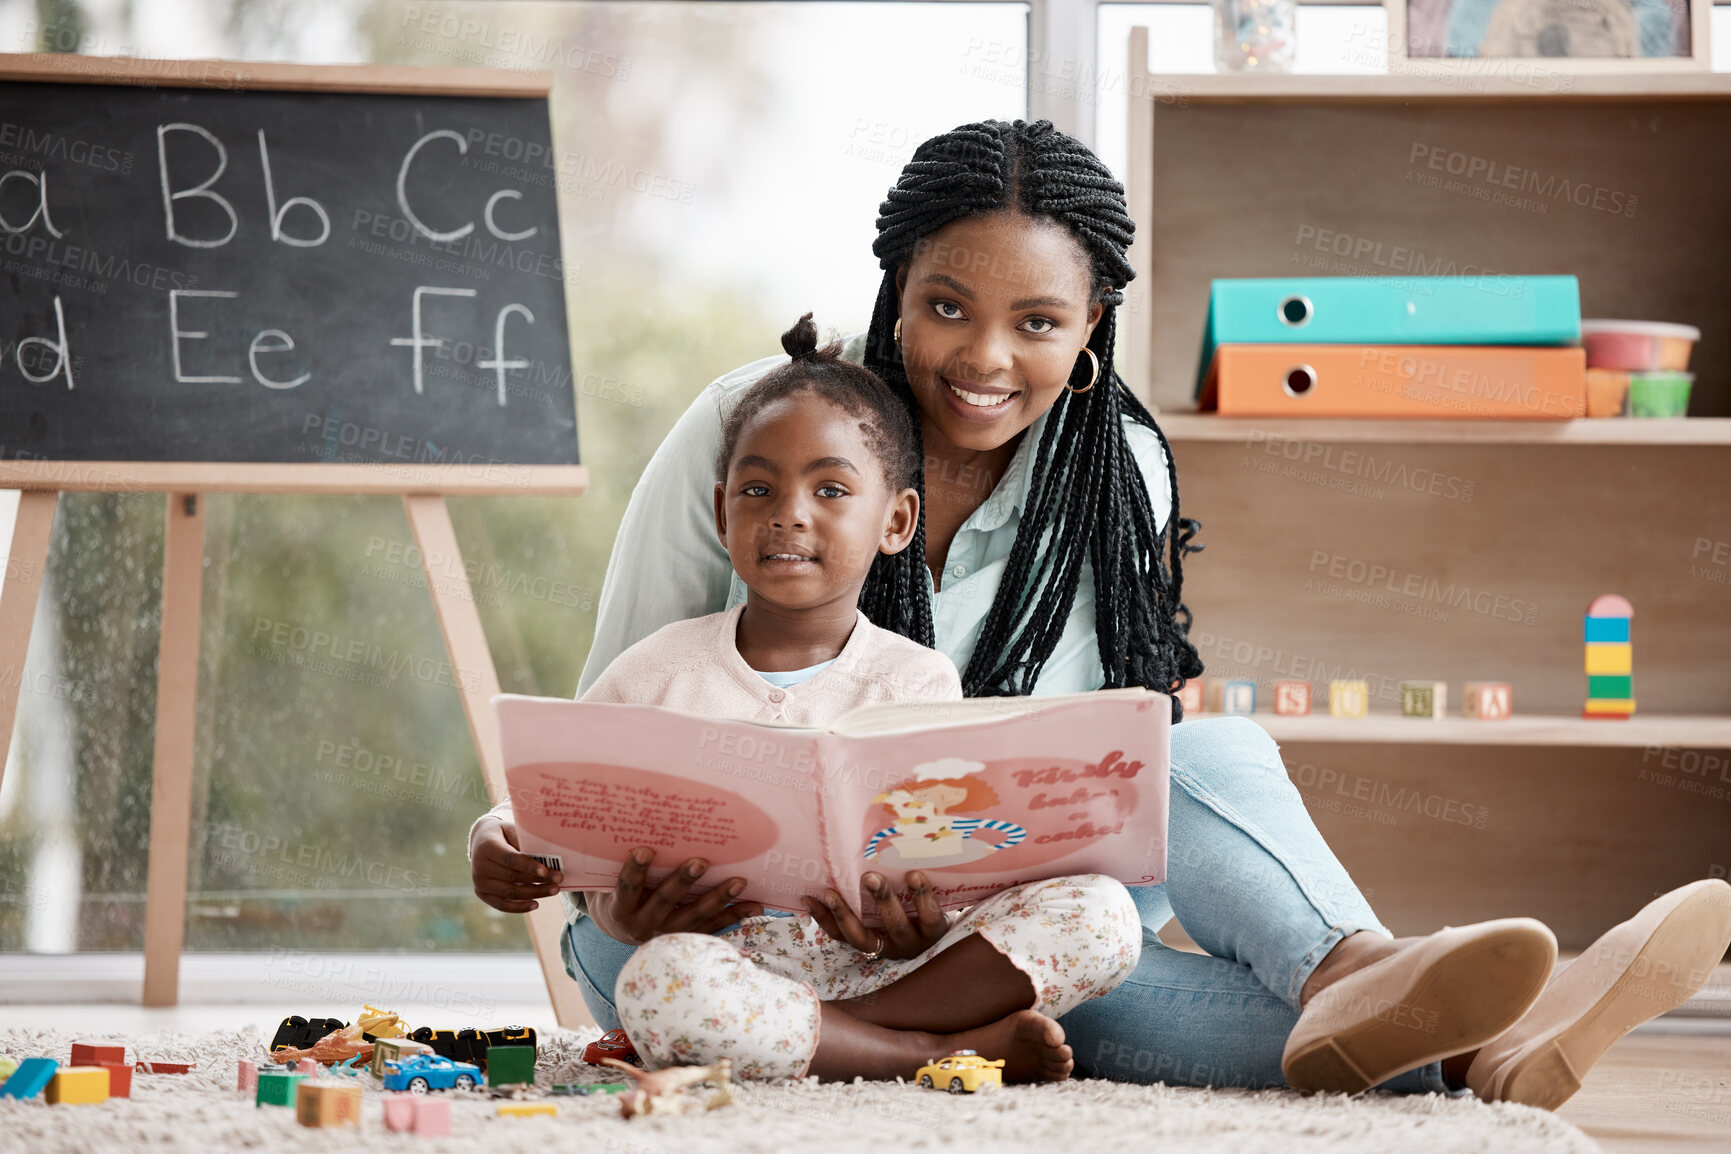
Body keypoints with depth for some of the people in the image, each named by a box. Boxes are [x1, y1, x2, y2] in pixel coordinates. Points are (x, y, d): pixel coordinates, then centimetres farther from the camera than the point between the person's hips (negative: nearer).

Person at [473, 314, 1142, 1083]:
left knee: (1101, 910, -20)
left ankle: (857, 1024, -28)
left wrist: (919, 929, -25)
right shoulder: (656, 676, 9)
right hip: (729, 955, -1)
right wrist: (630, 917, -17)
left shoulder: (917, 682, 9)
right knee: (659, 979, -38)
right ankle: (952, 1048, -27)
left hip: (882, 965, 1)